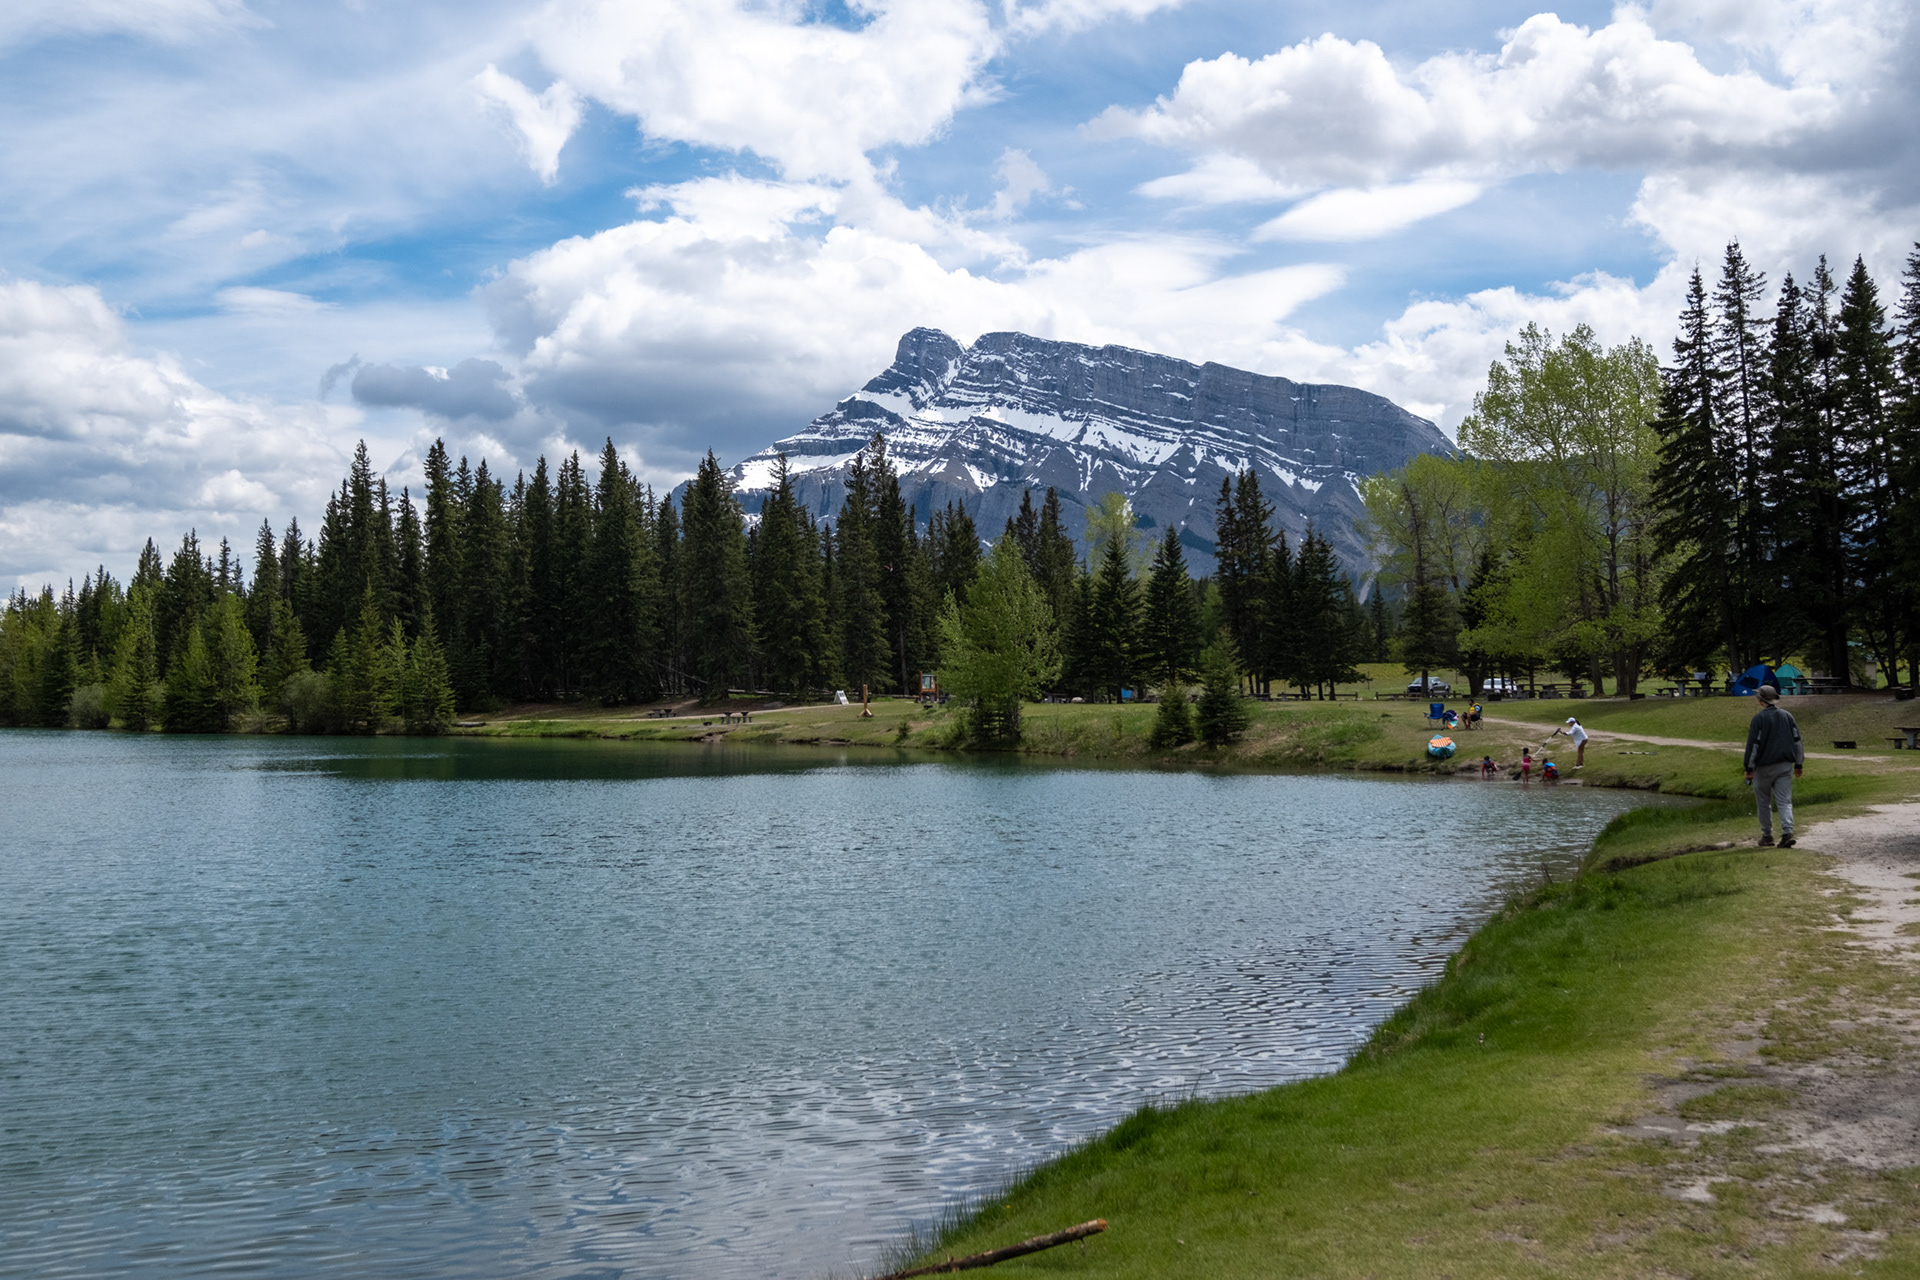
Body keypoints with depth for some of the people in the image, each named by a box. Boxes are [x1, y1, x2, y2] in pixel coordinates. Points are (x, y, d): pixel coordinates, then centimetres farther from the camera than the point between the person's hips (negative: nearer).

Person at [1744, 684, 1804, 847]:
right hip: (1785, 766, 4)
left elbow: (1753, 745, -11)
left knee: (1764, 803, 7)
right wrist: (1799, 764, 18)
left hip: (1764, 766, -4)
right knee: (1785, 801, 1)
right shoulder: (1787, 716, 7)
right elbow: (1797, 741, 11)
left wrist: (1749, 768, -8)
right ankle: (1787, 832, -15)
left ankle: (1767, 835, 13)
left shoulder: (1758, 719, -9)